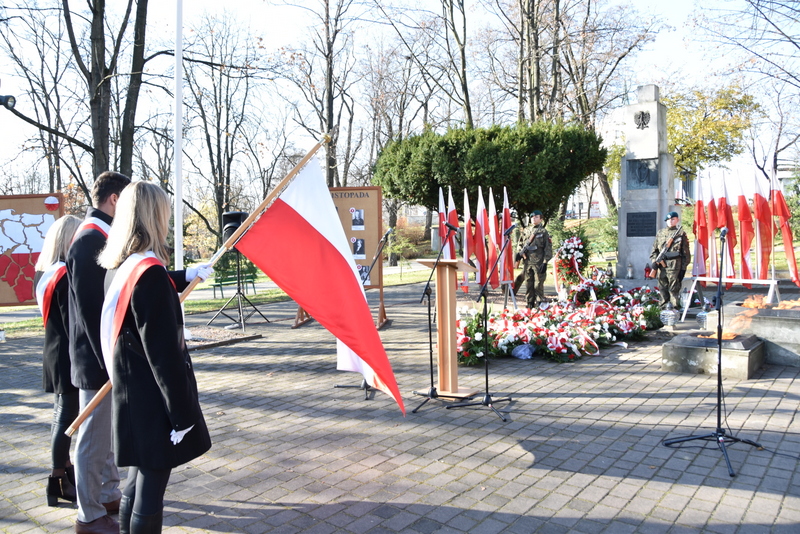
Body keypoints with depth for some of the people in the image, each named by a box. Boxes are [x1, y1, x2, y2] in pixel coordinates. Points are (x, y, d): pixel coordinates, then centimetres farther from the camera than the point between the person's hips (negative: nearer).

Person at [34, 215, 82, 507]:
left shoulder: (44, 270, 8)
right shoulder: (66, 274, -20)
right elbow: (72, 321, -20)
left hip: (55, 352, 9)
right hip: (69, 355, -9)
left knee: (62, 414, 18)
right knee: (66, 417, 1)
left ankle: (64, 470, 31)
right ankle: (58, 482, 11)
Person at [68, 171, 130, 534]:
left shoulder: (102, 238, 11)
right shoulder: (89, 242, -20)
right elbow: (91, 310, -23)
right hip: (98, 358, -10)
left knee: (111, 432, 20)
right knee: (94, 438, 4)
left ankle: (110, 495, 36)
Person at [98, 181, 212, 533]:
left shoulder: (118, 267, 4)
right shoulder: (150, 270, -23)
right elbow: (163, 352, -23)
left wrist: (187, 276, 43)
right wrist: (182, 412, -17)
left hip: (129, 395, 9)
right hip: (152, 401, -9)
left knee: (139, 478, 22)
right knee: (151, 488, 5)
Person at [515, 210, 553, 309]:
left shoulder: (543, 232, 1)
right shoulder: (526, 231, 14)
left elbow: (548, 248, -2)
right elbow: (521, 243, 23)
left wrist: (545, 262, -9)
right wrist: (520, 252, 4)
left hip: (539, 263, -4)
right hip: (527, 262, 4)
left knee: (538, 285, -3)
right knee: (528, 284, 9)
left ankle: (539, 303, 5)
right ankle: (530, 303, 17)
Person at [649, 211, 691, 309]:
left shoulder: (681, 233, 4)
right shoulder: (660, 233, 15)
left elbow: (685, 251, 2)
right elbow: (654, 249, 16)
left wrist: (683, 268, -2)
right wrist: (654, 260, 1)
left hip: (674, 265, -4)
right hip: (661, 265, 4)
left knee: (674, 289, -5)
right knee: (662, 288, 10)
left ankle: (675, 308, 0)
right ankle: (664, 308, 19)